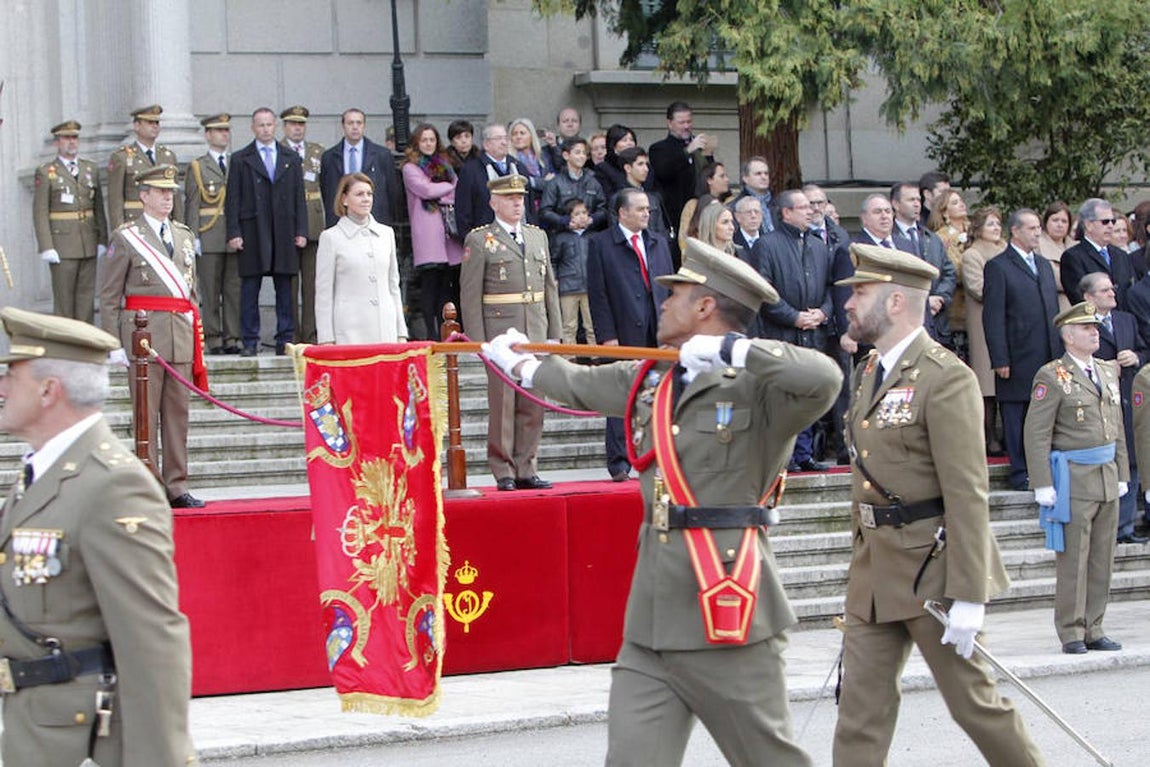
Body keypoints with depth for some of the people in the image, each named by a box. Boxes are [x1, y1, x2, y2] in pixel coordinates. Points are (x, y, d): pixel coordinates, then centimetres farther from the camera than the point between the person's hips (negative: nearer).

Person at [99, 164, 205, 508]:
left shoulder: (185, 236, 17)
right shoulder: (125, 237, -1)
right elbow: (109, 296, -3)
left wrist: (196, 334, 16)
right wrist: (114, 344, -9)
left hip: (182, 334, 5)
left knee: (178, 412, 6)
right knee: (147, 414, -3)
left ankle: (176, 486, 11)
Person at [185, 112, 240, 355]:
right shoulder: (197, 167, 6)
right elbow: (191, 205, 1)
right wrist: (193, 237, -7)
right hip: (209, 239, -3)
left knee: (234, 289, 2)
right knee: (210, 289, -2)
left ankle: (231, 338, 7)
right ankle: (213, 339, 2)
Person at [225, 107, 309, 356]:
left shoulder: (291, 159, 13)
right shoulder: (240, 160, 7)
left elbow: (299, 197, 11)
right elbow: (233, 200, 3)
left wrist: (301, 231, 3)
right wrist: (233, 233, -6)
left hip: (284, 232, 2)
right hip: (252, 233, -2)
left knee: (285, 288, 2)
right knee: (249, 288, -1)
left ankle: (285, 340, 7)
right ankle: (250, 342, 3)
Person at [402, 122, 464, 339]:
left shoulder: (444, 164, 21)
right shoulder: (410, 168, 5)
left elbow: (459, 194, 13)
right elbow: (427, 190, -9)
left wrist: (440, 196, -5)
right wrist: (450, 185, 4)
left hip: (449, 230, 5)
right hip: (427, 230, -5)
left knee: (448, 283, 1)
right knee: (430, 283, -8)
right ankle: (432, 334, -7)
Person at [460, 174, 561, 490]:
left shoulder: (538, 236, 16)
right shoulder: (480, 240, -1)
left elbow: (550, 288, 17)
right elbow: (470, 295, -4)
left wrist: (554, 333, 11)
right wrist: (478, 342, -10)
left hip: (536, 333, 5)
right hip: (500, 334, -5)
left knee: (533, 403, 5)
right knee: (502, 403, -3)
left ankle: (526, 468, 12)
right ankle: (503, 471, 4)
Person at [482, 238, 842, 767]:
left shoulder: (755, 388, -8)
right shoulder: (650, 379, 16)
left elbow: (823, 380, -28)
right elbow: (583, 384, 34)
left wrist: (728, 348, -22)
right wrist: (517, 362, 50)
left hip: (726, 616, -7)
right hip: (651, 620, 7)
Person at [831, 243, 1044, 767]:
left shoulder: (945, 378, -15)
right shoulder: (867, 374, 12)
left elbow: (967, 494, -19)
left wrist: (968, 596, -22)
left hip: (930, 566, -8)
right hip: (873, 572, 8)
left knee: (972, 699, 4)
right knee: (861, 709, 5)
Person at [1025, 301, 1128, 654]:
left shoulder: (1108, 373, 15)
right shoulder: (1052, 376, -7)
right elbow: (1036, 434, -10)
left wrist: (1122, 475, 15)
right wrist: (1043, 485, -14)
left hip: (1107, 481, 7)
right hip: (1074, 480, -7)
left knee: (1102, 559, 9)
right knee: (1073, 559, -3)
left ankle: (1093, 629, 16)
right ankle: (1071, 633, 3)